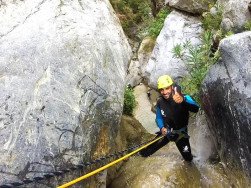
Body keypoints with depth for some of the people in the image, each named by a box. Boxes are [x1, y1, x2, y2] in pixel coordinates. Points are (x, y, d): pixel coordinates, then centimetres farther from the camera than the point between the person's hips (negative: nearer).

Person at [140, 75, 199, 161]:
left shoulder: (184, 98, -27)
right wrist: (162, 128, -19)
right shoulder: (160, 102, -14)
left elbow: (196, 109, -47)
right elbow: (159, 118, 1)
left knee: (188, 158, 7)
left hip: (181, 132, -2)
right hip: (166, 131, 3)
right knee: (144, 153, 6)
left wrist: (183, 100, -66)